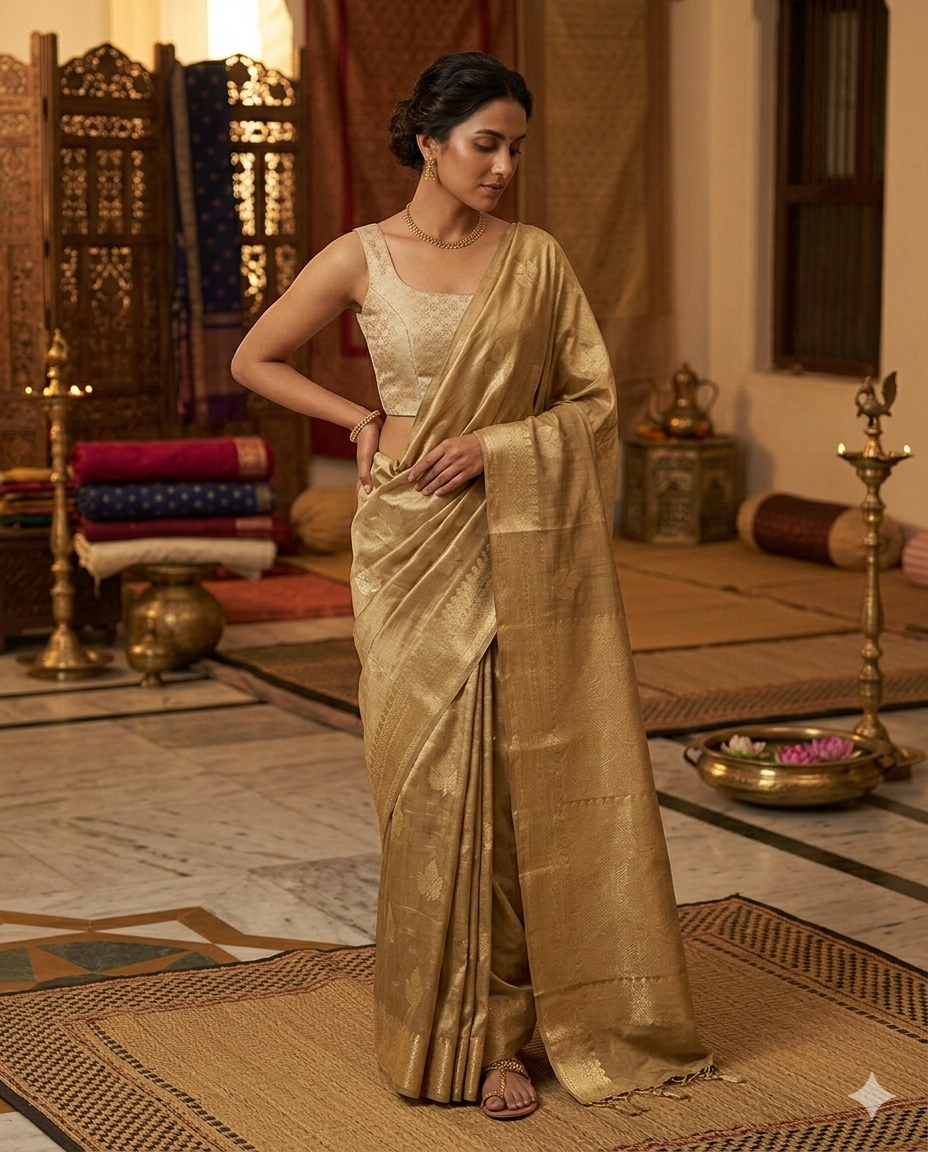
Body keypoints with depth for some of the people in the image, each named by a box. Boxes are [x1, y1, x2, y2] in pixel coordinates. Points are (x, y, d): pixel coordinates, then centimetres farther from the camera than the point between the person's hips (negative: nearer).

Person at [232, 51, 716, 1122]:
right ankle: (461, 1027, 13)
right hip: (412, 542, -1)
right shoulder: (360, 259, 0)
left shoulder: (536, 258, 4)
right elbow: (255, 359, 10)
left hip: (519, 540, 2)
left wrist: (497, 443, -10)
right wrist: (364, 420, 0)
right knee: (438, 778, 1)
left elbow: (595, 398, 5)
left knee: (528, 771, 2)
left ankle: (505, 1018, 16)